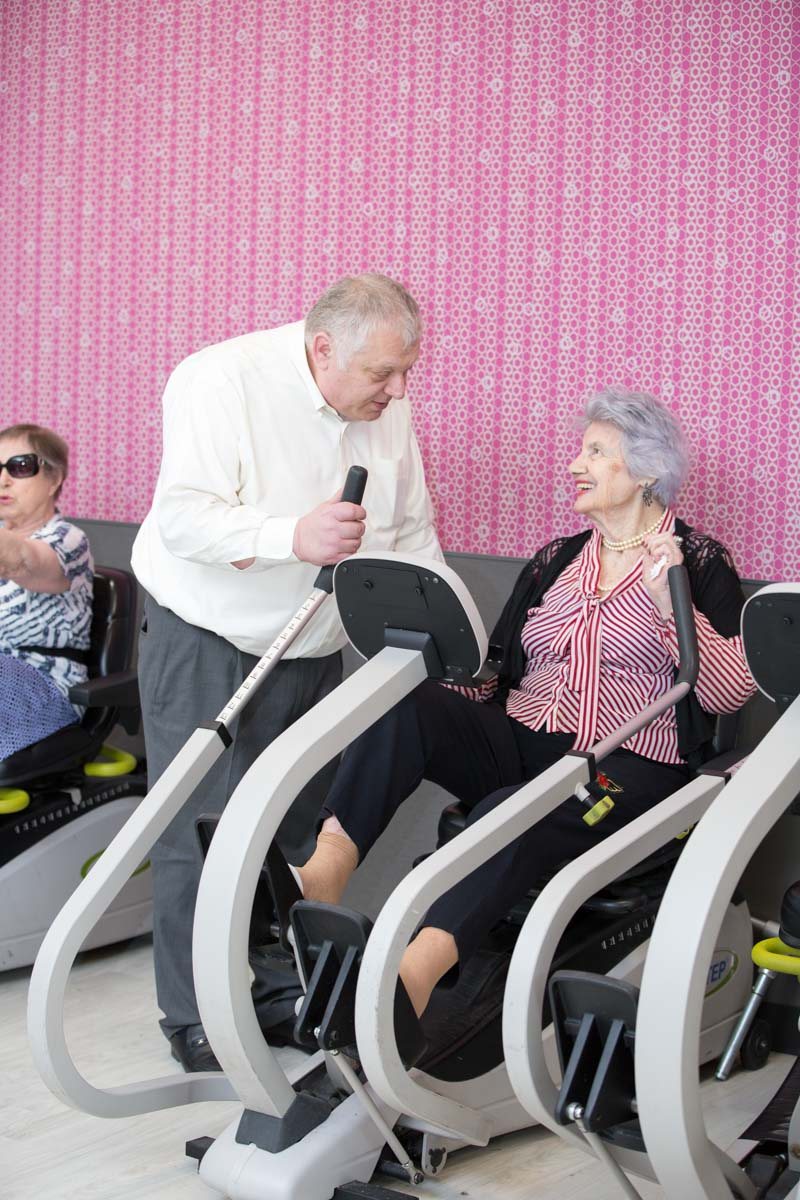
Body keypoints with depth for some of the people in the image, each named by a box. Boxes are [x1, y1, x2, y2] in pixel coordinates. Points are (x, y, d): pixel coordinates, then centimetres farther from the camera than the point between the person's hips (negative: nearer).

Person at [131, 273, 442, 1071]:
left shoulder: (386, 408, 0)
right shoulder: (221, 382, -18)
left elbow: (412, 533, 9)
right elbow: (183, 517, -26)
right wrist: (292, 536, -39)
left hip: (313, 648, 6)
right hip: (206, 643, -5)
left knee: (298, 829, 9)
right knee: (202, 831, -3)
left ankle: (277, 990, 25)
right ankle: (194, 1018, 9)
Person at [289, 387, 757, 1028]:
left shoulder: (700, 561, 6)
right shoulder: (555, 560, 21)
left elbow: (731, 692, -6)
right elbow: (495, 673, 20)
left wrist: (670, 603, -17)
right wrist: (444, 687, 1)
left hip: (627, 770, -5)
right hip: (519, 744, 5)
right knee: (406, 703, -23)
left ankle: (412, 974, -54)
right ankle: (325, 870, -37)